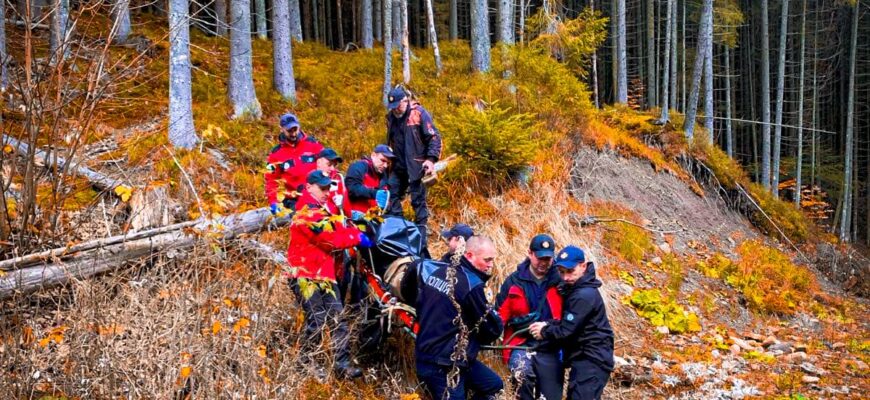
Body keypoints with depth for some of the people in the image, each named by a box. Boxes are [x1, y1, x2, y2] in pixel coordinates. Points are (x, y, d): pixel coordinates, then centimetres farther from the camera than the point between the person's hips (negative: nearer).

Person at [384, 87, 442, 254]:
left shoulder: (419, 113, -9)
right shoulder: (391, 117, 11)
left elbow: (434, 137, -11)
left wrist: (431, 159, -20)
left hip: (416, 166, -7)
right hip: (398, 166, 7)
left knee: (419, 201, -4)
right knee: (392, 196, 6)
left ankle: (421, 238, 1)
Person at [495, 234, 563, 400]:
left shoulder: (559, 281, 2)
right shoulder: (514, 281, 2)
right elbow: (501, 314, 6)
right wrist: (517, 321, -13)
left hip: (550, 349, 1)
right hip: (521, 345, -1)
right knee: (522, 372, -33)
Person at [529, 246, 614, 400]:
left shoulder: (584, 295, -20)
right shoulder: (575, 289, 13)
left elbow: (566, 330, -20)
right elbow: (568, 322, 16)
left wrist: (544, 332, -3)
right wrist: (547, 324, -2)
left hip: (591, 361, -11)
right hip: (586, 359, 11)